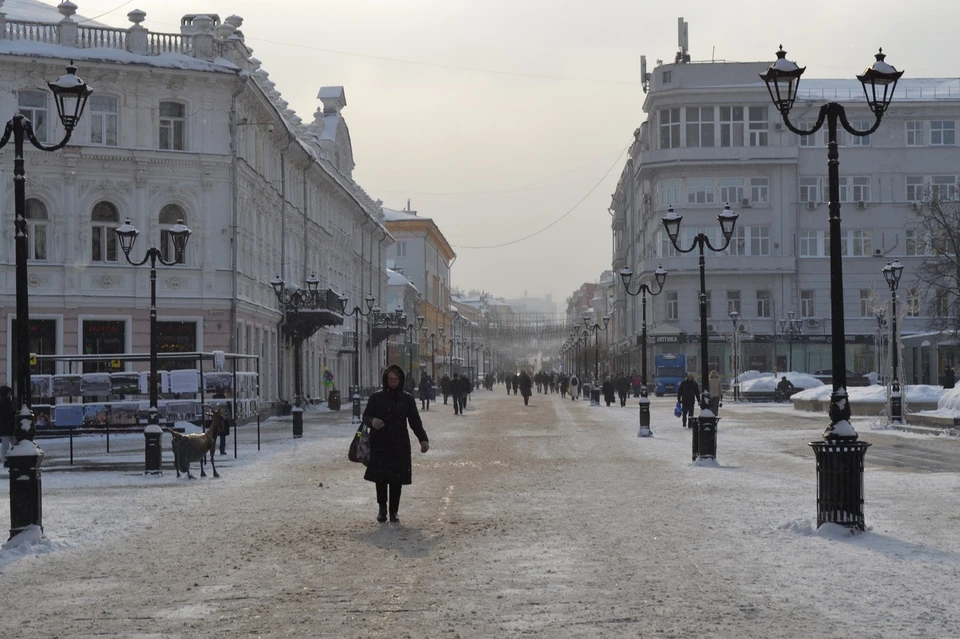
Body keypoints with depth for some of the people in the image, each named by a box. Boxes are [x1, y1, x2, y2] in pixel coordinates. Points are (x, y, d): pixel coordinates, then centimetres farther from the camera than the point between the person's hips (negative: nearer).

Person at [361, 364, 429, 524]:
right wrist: (372, 421, -17)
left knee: (396, 480, 0)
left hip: (400, 445, 0)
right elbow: (366, 416, 8)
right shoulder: (376, 397, 4)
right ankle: (382, 509, 17)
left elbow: (415, 421, 6)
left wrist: (423, 439, -6)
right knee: (380, 478, -2)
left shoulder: (407, 399, 5)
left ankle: (394, 512, 11)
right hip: (379, 444, 0)